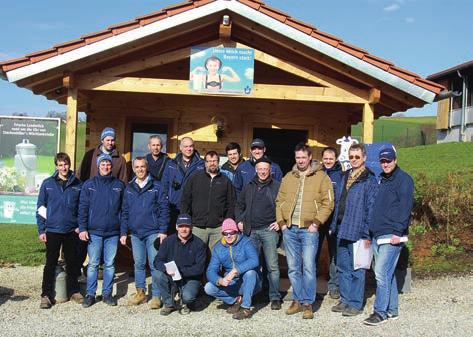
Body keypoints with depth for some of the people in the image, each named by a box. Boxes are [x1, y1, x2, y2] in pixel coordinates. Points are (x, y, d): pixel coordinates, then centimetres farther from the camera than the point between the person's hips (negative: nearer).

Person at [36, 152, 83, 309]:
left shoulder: (78, 184, 2)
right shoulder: (47, 184, -1)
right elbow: (40, 208, 1)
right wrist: (41, 230, -4)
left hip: (72, 231, 1)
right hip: (52, 230, -1)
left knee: (72, 262, 11)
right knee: (51, 263, 3)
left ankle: (74, 291, 24)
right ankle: (46, 295, 10)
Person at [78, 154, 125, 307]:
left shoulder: (119, 185, 7)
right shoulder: (89, 184, 4)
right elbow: (83, 208, 2)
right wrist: (82, 228, -6)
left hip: (113, 232, 1)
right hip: (94, 232, -1)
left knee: (110, 264, 6)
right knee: (93, 264, 3)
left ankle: (107, 293, 16)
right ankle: (90, 294, 12)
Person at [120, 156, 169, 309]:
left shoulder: (156, 187, 0)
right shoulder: (129, 189, 11)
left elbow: (164, 209, -3)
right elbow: (125, 212, 13)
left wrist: (163, 230, -9)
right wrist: (123, 232, 7)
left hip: (153, 232, -4)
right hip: (135, 233, 4)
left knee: (155, 264, -3)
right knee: (138, 264, 11)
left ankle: (156, 296, 4)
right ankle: (140, 292, 22)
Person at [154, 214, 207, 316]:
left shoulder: (199, 244, -8)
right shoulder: (168, 241, -1)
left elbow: (199, 268, -13)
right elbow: (157, 261, -6)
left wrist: (181, 271, -24)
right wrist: (166, 269, -28)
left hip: (191, 279, -3)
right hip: (172, 279, 3)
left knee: (188, 296, -32)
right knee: (160, 274, -27)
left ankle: (186, 304, 9)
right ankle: (168, 304, -4)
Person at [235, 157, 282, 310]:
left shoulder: (277, 186, 1)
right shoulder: (249, 187, 14)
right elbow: (239, 205, 24)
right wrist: (239, 221, 12)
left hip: (269, 230, -4)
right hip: (251, 231, 4)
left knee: (272, 265, -5)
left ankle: (275, 297, 3)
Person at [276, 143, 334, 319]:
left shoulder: (321, 177, 1)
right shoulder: (288, 177, 13)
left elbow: (327, 203, -4)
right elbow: (280, 201, 14)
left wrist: (316, 223, -10)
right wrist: (281, 222, 3)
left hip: (309, 229, -4)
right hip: (289, 229, 4)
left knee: (308, 268, -5)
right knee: (293, 268, 9)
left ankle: (308, 304, 6)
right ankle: (297, 301, 20)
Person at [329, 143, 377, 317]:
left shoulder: (369, 180, -8)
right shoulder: (345, 177, 15)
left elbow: (371, 208, -12)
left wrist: (367, 234, -16)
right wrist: (334, 226, 14)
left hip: (357, 231, -7)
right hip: (341, 230, 7)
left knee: (356, 269, 2)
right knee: (343, 267, 13)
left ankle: (356, 303, 11)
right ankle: (345, 300, 24)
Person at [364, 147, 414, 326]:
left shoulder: (403, 179, -5)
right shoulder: (381, 180, 19)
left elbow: (405, 207, -13)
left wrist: (398, 231, -19)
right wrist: (370, 231, 18)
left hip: (392, 235, -8)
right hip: (377, 235, 8)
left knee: (382, 272, -12)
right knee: (387, 273, 12)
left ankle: (380, 312, -6)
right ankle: (392, 309, 21)